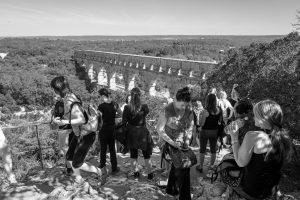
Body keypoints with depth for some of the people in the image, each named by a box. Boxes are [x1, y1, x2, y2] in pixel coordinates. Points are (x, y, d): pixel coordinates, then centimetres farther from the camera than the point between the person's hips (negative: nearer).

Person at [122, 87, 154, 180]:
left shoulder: (127, 108, -13)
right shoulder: (144, 107, -15)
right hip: (142, 132, 0)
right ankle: (149, 173, 20)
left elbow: (124, 122, -6)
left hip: (131, 133, 1)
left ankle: (135, 171, 29)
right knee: (146, 154, 14)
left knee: (133, 154, 17)